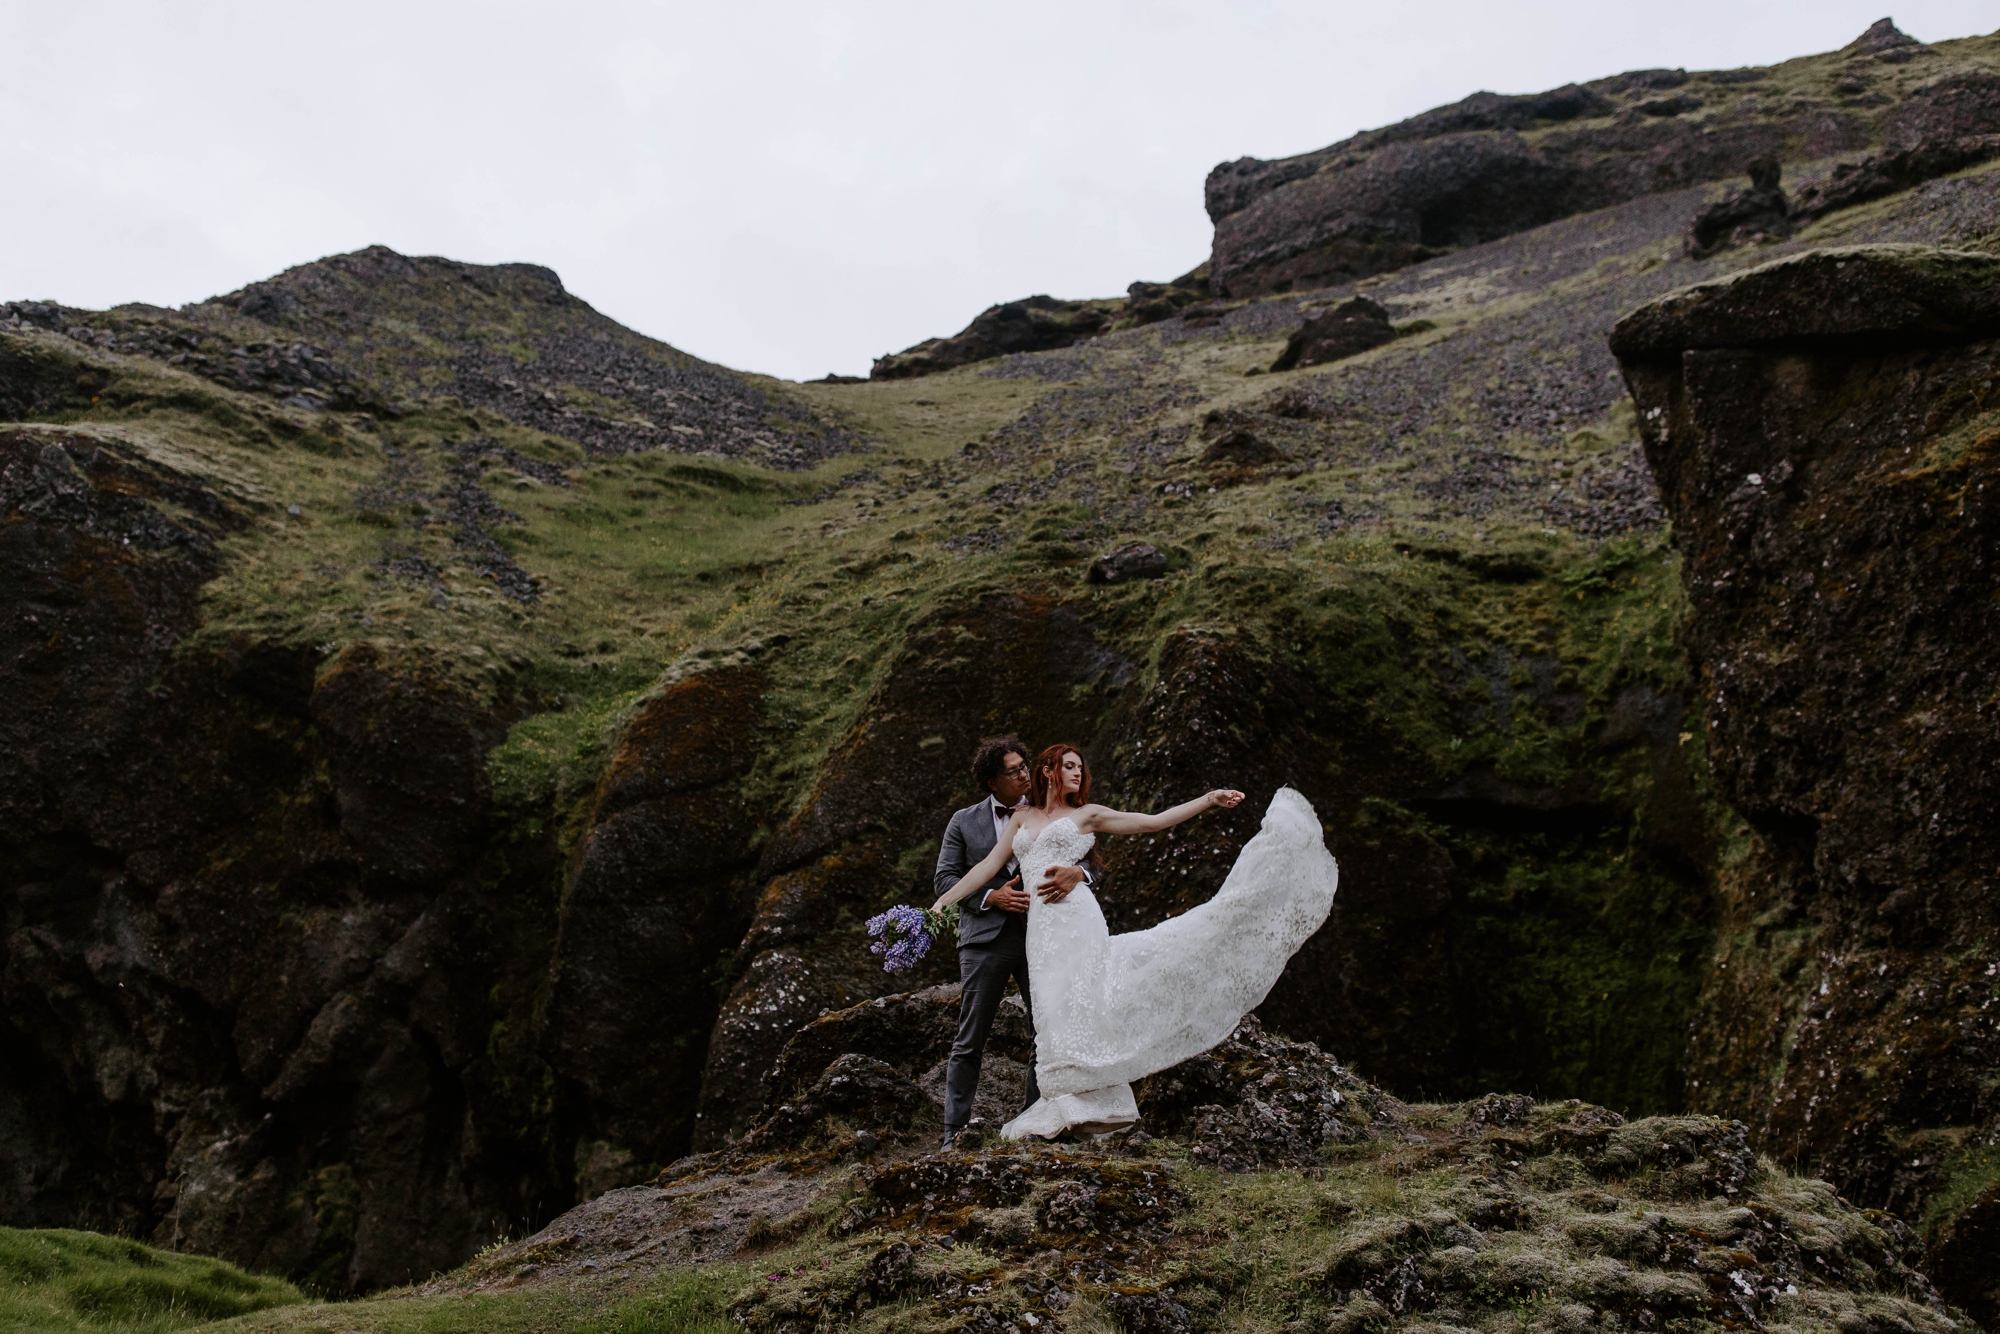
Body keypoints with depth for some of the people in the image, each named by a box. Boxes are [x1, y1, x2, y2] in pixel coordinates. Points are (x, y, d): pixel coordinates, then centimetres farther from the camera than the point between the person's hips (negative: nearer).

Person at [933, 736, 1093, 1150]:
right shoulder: (964, 822, 8)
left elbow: (1084, 860, 4)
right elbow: (945, 879, 3)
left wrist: (1074, 874, -21)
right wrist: (992, 896, -12)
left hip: (1040, 937, 2)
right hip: (986, 938, -1)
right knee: (969, 1043, 1)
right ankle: (954, 1134, 7)